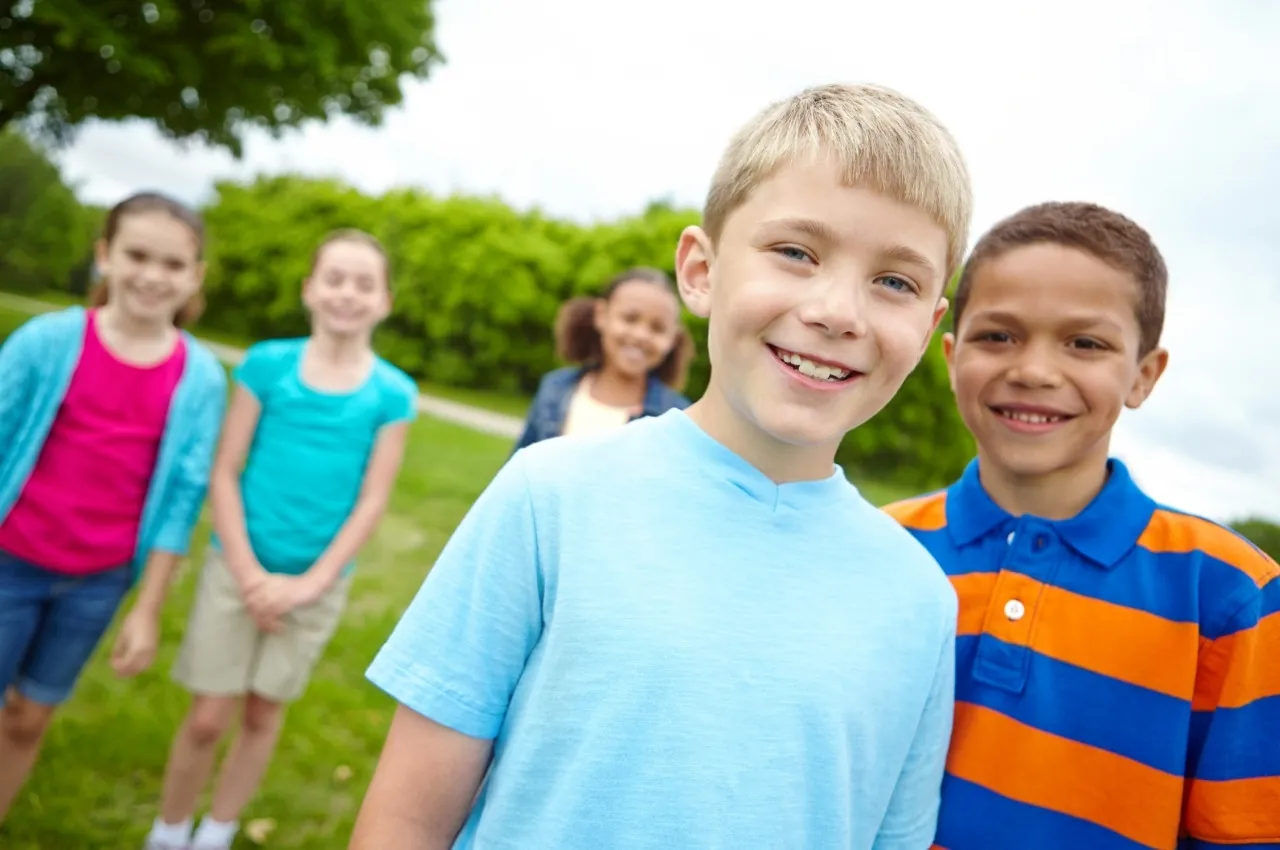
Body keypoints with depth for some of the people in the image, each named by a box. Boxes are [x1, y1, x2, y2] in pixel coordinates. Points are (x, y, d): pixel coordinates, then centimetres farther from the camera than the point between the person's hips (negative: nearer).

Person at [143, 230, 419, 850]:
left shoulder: (393, 394, -6)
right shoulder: (267, 364, -6)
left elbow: (372, 500, -4)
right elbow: (225, 473, -5)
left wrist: (311, 582, -9)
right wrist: (249, 572, -10)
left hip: (318, 581, 1)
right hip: (238, 568, 0)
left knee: (263, 714, 13)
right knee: (208, 718, 3)